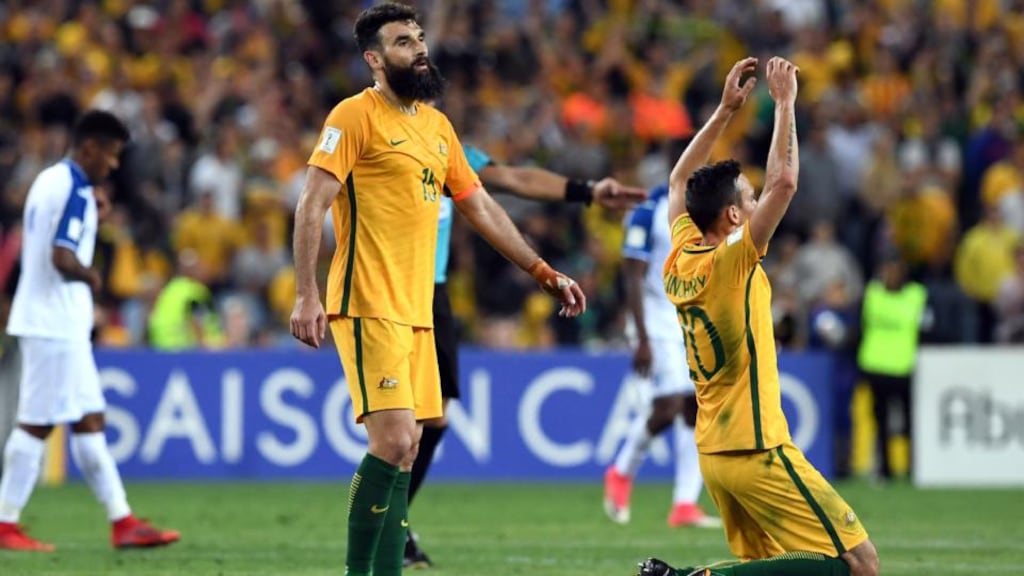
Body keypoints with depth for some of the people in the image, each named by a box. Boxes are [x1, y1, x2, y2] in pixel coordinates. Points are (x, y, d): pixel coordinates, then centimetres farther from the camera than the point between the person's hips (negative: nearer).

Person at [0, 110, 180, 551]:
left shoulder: (49, 181, 14)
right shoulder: (75, 190, -16)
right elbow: (62, 259, -26)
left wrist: (92, 219, 13)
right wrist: (90, 277, -7)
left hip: (54, 323, 10)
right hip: (56, 325, -10)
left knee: (89, 422, 9)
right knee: (37, 424, -5)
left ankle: (122, 522, 10)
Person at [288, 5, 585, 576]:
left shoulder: (437, 125, 17)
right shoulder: (356, 115, -5)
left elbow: (481, 207, 24)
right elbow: (312, 205, -11)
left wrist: (546, 273, 21)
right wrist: (307, 296, -20)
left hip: (416, 312, 8)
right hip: (369, 309, -8)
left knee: (405, 452, 6)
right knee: (393, 443, -16)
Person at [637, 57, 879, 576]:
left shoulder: (679, 259, 6)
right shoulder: (731, 263, -14)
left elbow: (680, 180, 23)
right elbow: (783, 182, -22)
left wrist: (726, 109, 21)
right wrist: (784, 103, -12)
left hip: (711, 451, 9)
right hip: (756, 450, -9)